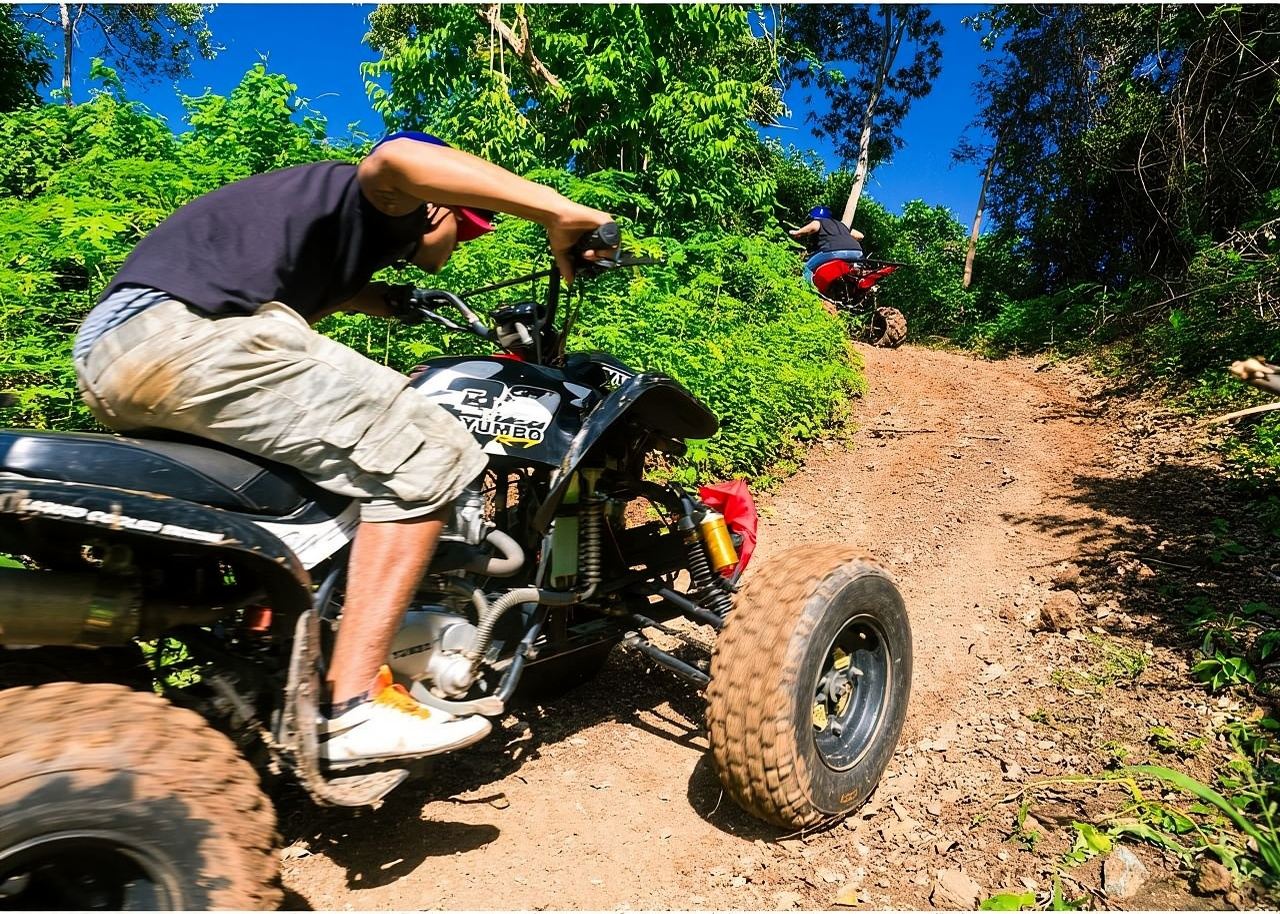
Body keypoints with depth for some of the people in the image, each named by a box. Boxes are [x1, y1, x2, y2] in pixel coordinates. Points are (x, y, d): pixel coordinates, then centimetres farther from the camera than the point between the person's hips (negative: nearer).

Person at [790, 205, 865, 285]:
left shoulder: (817, 221, 21)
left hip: (835, 251, -6)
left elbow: (814, 226, -5)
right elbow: (860, 235, 35)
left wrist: (797, 233, 9)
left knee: (808, 269, 12)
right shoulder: (840, 224, 37)